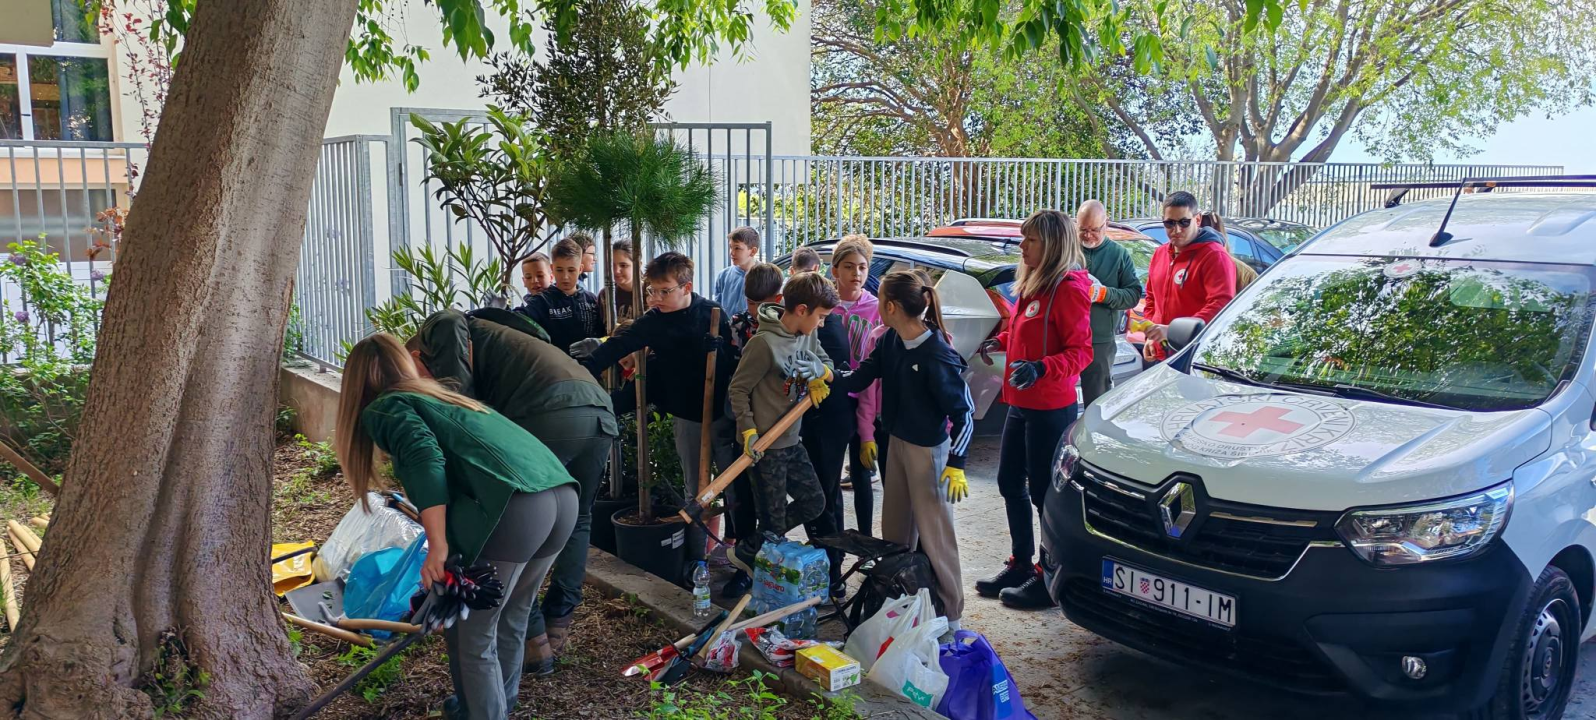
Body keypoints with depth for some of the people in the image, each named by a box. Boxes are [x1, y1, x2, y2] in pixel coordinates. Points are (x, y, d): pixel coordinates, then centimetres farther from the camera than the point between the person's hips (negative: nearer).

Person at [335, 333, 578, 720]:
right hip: (562, 494, 8)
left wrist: (438, 546, -11)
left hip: (513, 506, -8)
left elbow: (425, 460, -8)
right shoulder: (441, 395, 33)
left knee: (472, 632, 10)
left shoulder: (382, 408, 11)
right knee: (510, 617, 26)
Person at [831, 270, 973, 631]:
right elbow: (862, 376, 5)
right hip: (897, 442, 8)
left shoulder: (938, 356, -25)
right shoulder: (891, 341, -3)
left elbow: (964, 413, -20)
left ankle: (950, 613, 14)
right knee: (894, 527, 20)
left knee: (934, 533, 1)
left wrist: (956, 464, -23)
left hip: (928, 450, -8)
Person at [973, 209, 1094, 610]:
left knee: (1043, 490, -1)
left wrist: (1041, 368, -33)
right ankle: (1020, 564, 31)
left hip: (1050, 408, -9)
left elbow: (1080, 352, -19)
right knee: (1010, 483, 16)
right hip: (1020, 404, 10)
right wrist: (1001, 342, 14)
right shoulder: (1031, 284, 11)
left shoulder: (1069, 289, -16)